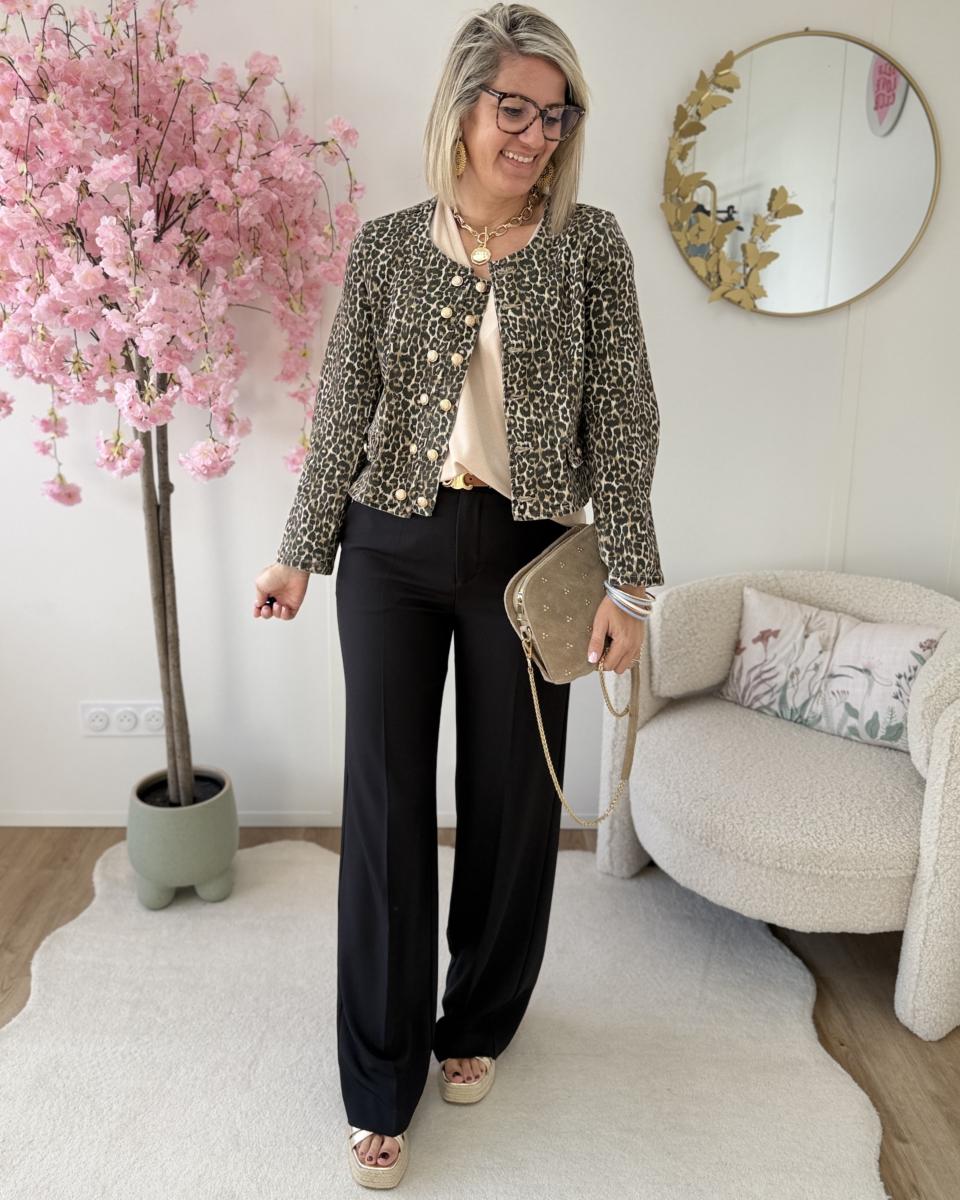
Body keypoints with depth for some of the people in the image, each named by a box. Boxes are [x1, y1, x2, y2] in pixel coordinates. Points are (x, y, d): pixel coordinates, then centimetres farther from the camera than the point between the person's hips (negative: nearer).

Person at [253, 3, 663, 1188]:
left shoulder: (591, 243, 2)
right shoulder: (386, 245, 4)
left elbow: (621, 416, -2)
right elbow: (343, 412, 6)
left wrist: (627, 576, -8)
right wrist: (299, 552, 7)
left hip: (525, 553, 0)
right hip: (392, 549, 1)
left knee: (511, 795, 9)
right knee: (385, 797, 4)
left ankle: (477, 1021, 37)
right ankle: (381, 1077, 23)